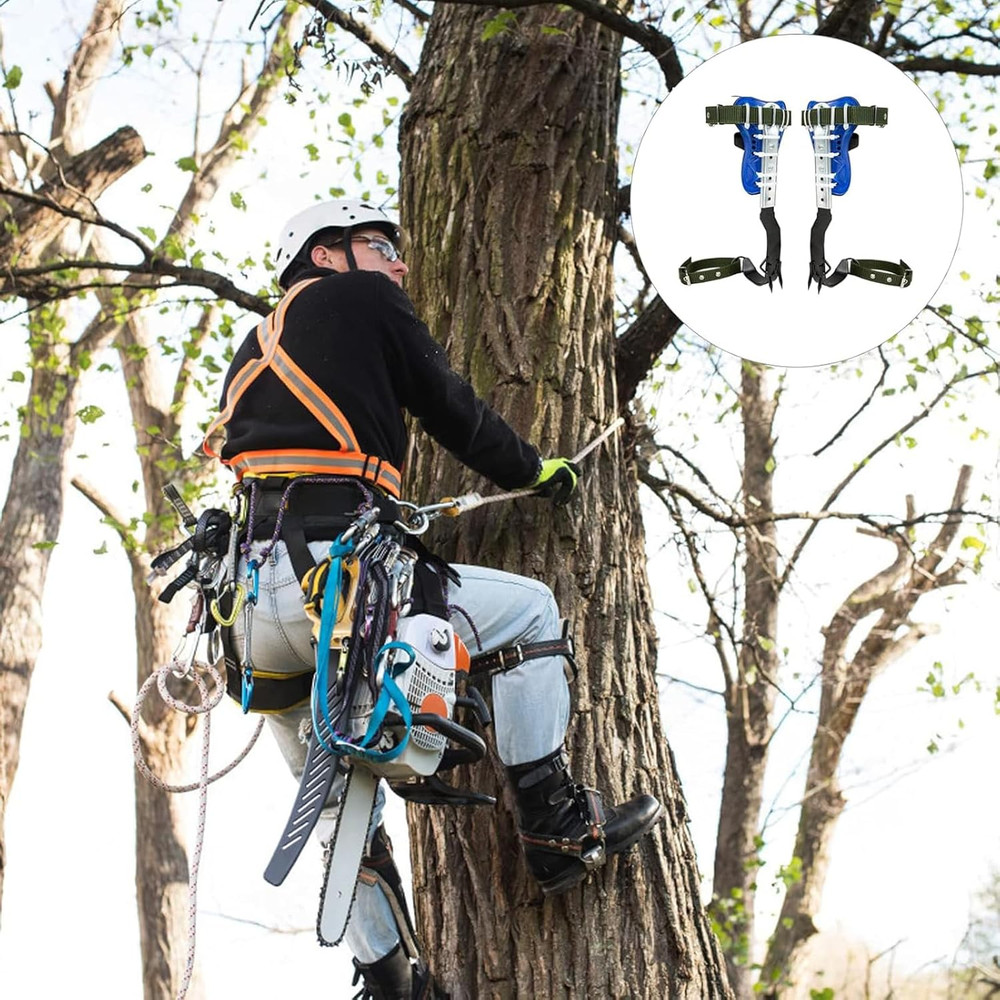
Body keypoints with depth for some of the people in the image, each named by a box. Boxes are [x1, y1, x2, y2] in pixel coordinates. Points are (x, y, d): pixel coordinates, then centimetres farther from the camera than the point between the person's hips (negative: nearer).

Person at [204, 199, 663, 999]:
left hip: (246, 615, 8)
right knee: (527, 610, 8)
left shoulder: (254, 348, 31)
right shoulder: (358, 298, 9)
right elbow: (451, 409, 10)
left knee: (339, 799, 20)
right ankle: (555, 826, 6)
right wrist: (536, 471, 25)